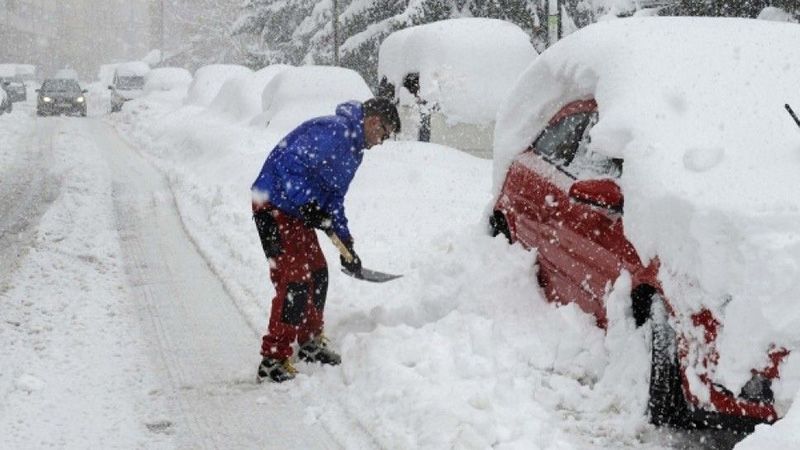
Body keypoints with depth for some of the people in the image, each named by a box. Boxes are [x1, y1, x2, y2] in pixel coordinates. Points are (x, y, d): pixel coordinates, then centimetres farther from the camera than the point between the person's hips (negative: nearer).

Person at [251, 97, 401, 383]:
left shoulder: (353, 151, 16)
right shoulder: (332, 131, -18)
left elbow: (334, 199, 22)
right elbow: (289, 163, -29)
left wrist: (347, 245, 18)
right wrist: (307, 203, -30)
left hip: (298, 210, 11)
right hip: (274, 206, -11)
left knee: (317, 273, 20)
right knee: (294, 281, -14)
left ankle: (310, 343, 38)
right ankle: (273, 361, -10)